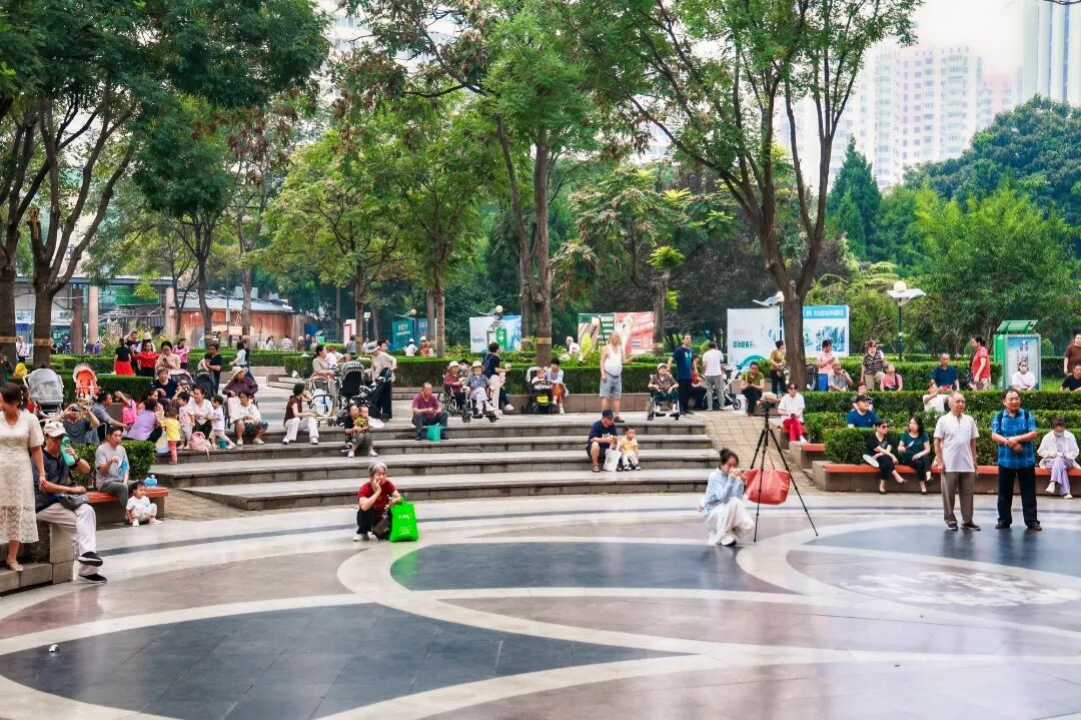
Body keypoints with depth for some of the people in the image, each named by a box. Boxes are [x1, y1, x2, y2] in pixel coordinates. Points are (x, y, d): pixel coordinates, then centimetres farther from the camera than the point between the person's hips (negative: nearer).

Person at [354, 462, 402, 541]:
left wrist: (394, 501, -45)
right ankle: (362, 533, -8)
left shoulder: (387, 484, -17)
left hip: (381, 517, 4)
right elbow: (364, 507, -45)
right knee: (366, 509, -34)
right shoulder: (364, 489, -28)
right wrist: (378, 491, -44)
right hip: (368, 518, -4)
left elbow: (399, 498, -21)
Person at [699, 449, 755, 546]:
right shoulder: (714, 476, -18)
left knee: (749, 526, -19)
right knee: (733, 502, -32)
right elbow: (723, 498, -32)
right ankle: (720, 537, -17)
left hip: (728, 514, 5)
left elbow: (739, 499, -16)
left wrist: (741, 480, -25)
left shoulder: (735, 476, -3)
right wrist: (731, 480, -39)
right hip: (712, 513, -5)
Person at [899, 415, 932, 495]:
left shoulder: (923, 435, 7)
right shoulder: (905, 434, 8)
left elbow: (928, 449, 1)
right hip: (909, 458, -1)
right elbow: (899, 447, 6)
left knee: (925, 458, -35)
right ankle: (922, 486, -33)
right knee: (919, 464, -33)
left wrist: (920, 454, -17)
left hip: (920, 457, 1)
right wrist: (901, 448, -19)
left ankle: (928, 474, -55)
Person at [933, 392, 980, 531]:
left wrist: (974, 460, 10)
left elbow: (973, 442, 13)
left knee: (967, 493, 6)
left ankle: (967, 520, 13)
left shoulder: (969, 420, 8)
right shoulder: (943, 420, -3)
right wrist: (939, 461, -8)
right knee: (949, 494, 4)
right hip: (950, 465, -3)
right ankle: (950, 519, 14)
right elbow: (937, 442, -3)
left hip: (967, 465, 3)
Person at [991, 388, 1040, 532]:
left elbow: (1033, 434, -7)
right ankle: (1004, 520, 18)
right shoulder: (998, 416, 3)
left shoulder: (1027, 415, 2)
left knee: (1029, 493, 2)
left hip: (1026, 460, -1)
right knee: (1005, 492, 8)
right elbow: (994, 435, -7)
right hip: (1005, 460, 1)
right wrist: (1010, 442, -20)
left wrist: (1017, 439, -19)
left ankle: (1031, 521, 7)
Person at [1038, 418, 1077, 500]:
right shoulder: (1047, 437, 4)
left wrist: (1067, 456, -13)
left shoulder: (1070, 436, 5)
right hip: (1051, 461, 0)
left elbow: (1075, 451, 8)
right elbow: (1041, 451, 8)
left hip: (1066, 461, 0)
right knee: (1060, 466, -37)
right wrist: (1051, 453, -12)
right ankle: (1065, 492, -47)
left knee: (1059, 460, -37)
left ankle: (1053, 483, -52)